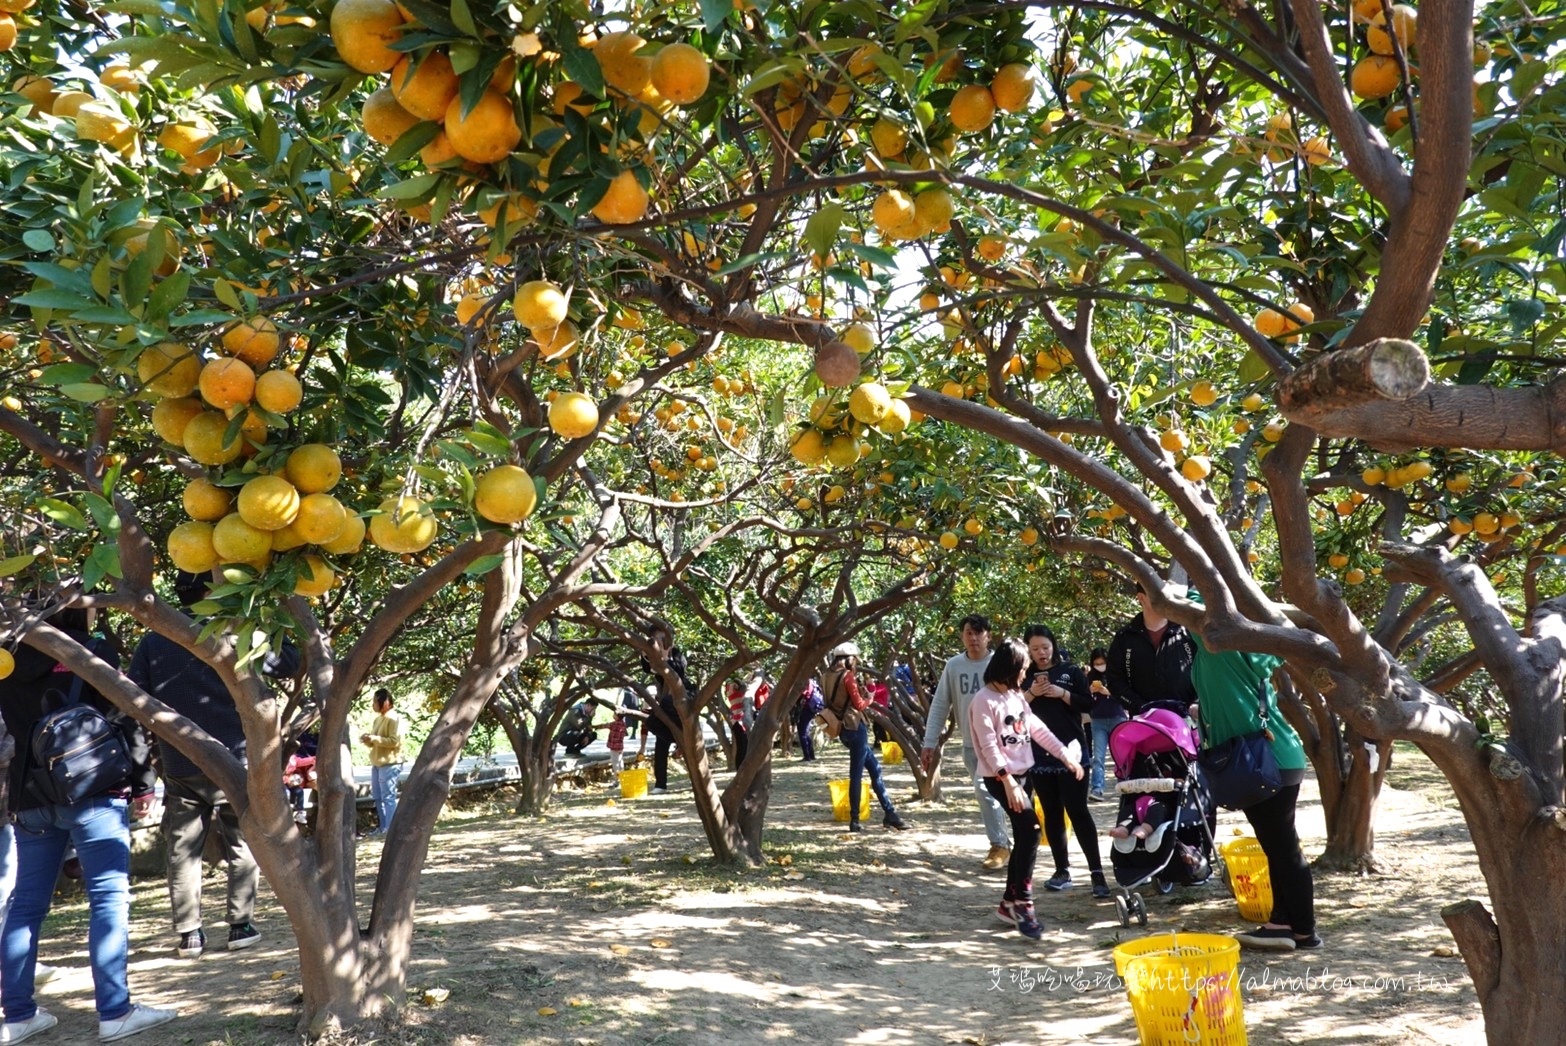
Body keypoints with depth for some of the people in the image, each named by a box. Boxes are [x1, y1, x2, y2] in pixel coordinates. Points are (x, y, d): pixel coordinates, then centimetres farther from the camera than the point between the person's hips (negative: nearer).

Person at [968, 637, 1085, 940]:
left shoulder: (1016, 695, 11)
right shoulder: (984, 700, -15)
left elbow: (1037, 729, 15)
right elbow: (989, 747, -20)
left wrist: (1066, 755, 11)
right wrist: (1008, 782, -27)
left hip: (1024, 772, 9)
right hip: (1000, 777, -9)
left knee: (1023, 837, 9)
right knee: (1030, 830, -19)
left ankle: (1009, 902, 19)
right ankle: (1022, 901, -11)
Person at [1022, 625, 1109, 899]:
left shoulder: (1071, 671, 3)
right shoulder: (1024, 677, 8)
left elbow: (1089, 704, -1)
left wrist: (1063, 694, -15)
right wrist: (1031, 694, -12)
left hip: (1070, 751, -3)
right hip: (1039, 754, 3)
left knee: (1078, 811, -8)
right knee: (1051, 814, 6)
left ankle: (1097, 872, -6)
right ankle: (1062, 870, 13)